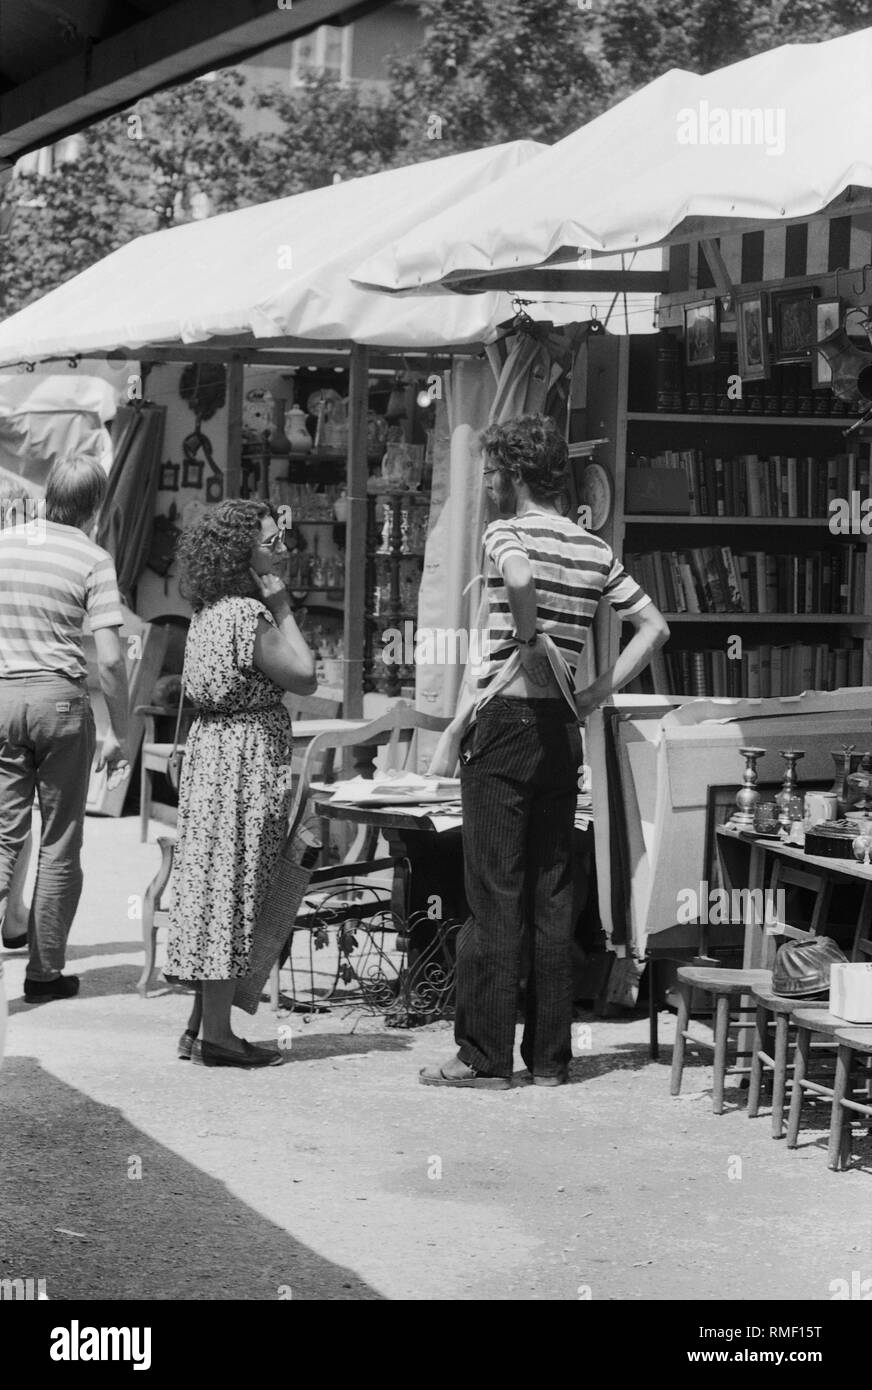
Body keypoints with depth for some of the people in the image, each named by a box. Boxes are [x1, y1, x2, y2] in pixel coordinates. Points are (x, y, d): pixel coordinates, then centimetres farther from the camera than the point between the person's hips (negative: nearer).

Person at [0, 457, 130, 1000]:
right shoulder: (93, 559, -7)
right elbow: (110, 657, -11)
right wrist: (120, 734, -2)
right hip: (60, 697, -3)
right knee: (59, 843, 8)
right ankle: (45, 971, 13)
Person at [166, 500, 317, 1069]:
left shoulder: (211, 612, 12)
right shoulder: (247, 615, -18)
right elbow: (304, 676, -16)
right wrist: (283, 607, -10)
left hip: (213, 746, 10)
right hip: (246, 754, -10)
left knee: (214, 885, 13)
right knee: (232, 892, -6)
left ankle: (203, 1024, 17)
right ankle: (216, 1033, -3)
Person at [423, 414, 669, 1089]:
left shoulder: (506, 533, -7)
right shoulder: (595, 549, 12)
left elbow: (520, 578, -31)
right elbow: (655, 627, 14)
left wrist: (532, 640, -16)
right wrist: (599, 692, 11)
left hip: (504, 722, -6)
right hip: (563, 729, 6)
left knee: (494, 894, -3)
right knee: (553, 895, 9)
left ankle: (486, 1058, -2)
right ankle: (550, 1054, 12)